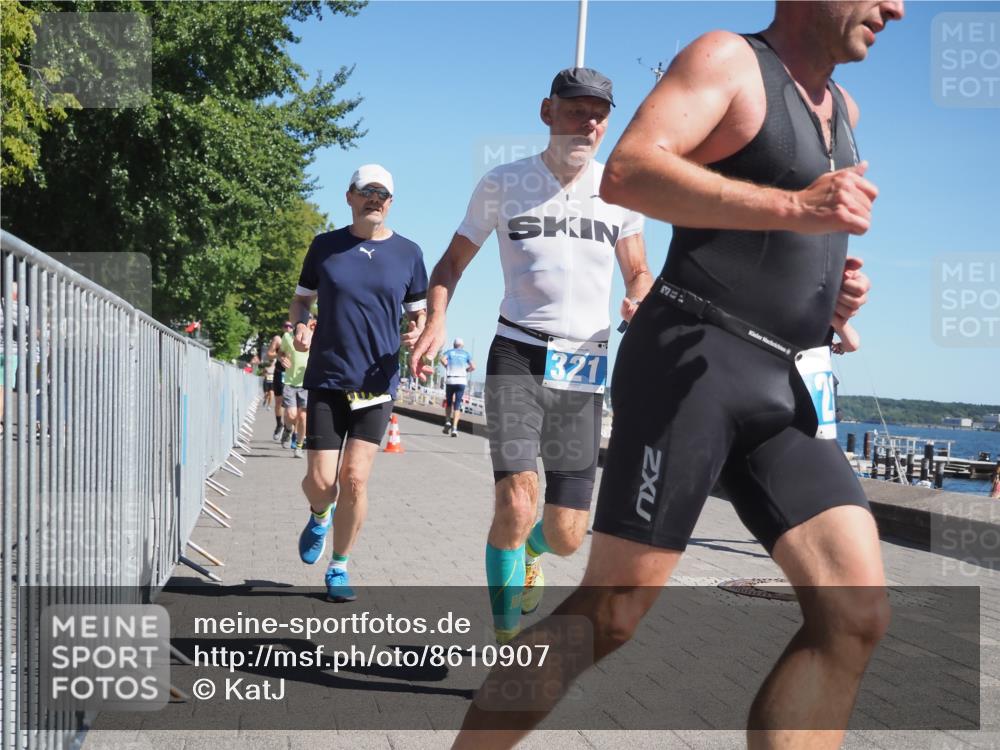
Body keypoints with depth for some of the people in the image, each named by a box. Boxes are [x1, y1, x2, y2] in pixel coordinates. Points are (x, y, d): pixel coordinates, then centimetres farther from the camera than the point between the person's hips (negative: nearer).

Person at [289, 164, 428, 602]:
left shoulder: (408, 253, 5)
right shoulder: (325, 246, 5)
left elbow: (420, 312, 13)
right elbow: (301, 299, 14)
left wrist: (418, 333, -10)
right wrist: (299, 327, -7)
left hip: (377, 383, 0)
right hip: (327, 380, 0)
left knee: (355, 479, -6)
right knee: (320, 480, -3)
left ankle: (339, 568, 12)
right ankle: (320, 516, 35)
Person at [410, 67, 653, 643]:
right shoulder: (504, 184, 2)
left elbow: (639, 272, 15)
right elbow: (454, 261, 11)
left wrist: (641, 302, -9)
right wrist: (436, 320, -8)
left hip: (584, 367, 2)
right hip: (518, 356, -2)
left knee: (566, 537, 2)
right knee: (516, 503, -22)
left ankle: (530, 551, 41)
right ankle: (507, 645, -6)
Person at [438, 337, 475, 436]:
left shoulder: (449, 352, 12)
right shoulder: (466, 354, 14)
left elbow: (441, 358, -10)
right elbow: (473, 367, 1)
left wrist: (447, 367, 3)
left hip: (450, 380, 0)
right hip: (462, 381, 0)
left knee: (448, 402, 18)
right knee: (457, 405, 0)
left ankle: (447, 422, 0)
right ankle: (454, 428, -9)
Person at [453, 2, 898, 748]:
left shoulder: (842, 108, 22)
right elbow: (627, 172, -19)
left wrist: (838, 288, 12)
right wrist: (792, 207, -26)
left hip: (784, 386, 8)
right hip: (690, 359, -7)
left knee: (855, 614, -6)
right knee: (610, 614, -7)